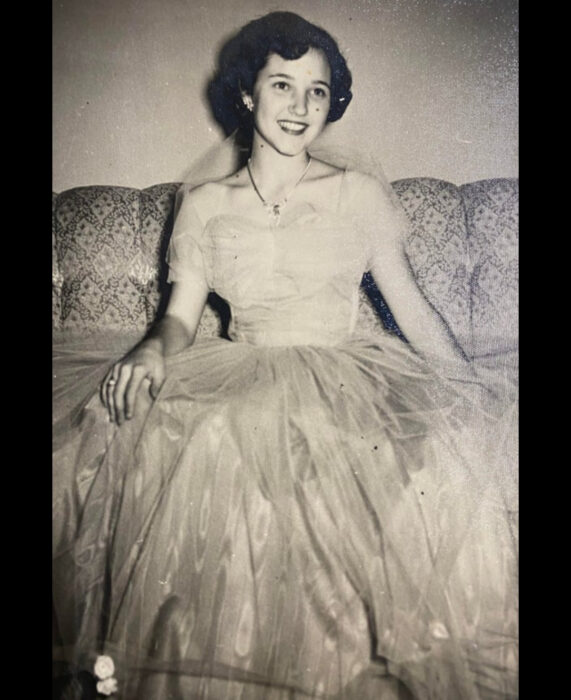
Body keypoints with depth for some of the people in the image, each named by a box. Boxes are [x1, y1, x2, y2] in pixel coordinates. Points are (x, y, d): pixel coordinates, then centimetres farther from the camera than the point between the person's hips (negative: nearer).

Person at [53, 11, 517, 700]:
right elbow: (181, 316, 8)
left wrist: (481, 397, -3)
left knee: (448, 463, -29)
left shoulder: (360, 194, 8)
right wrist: (153, 353, -16)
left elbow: (412, 307, 6)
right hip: (238, 382, 0)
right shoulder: (204, 205, 10)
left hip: (343, 379, 1)